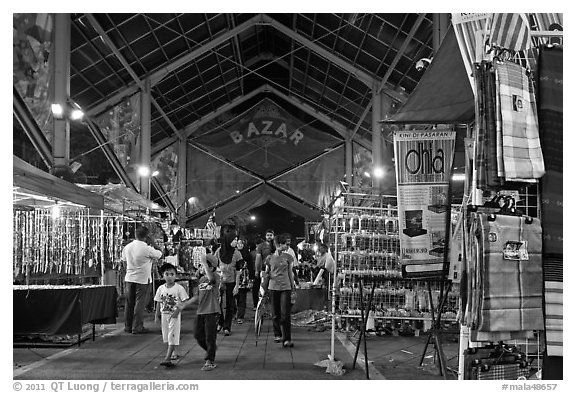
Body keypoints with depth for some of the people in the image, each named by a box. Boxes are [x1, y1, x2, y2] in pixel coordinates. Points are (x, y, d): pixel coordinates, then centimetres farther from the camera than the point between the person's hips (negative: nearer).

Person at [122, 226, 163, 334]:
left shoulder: (127, 247, 1)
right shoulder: (147, 249, -17)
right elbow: (160, 254, -5)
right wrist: (152, 242, -2)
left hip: (129, 278, 6)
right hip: (142, 279, -6)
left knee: (129, 303, 13)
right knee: (140, 304, 1)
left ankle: (128, 326, 20)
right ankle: (137, 328, 4)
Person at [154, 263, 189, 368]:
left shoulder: (179, 288, -10)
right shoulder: (161, 288, 3)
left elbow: (184, 302, -11)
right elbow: (158, 303, 9)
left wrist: (177, 311, -21)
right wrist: (156, 316, 7)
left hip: (174, 315, -5)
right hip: (164, 315, 5)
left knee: (173, 336, -9)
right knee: (167, 336, 15)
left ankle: (167, 358, -13)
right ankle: (174, 352, 33)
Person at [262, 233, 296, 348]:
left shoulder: (288, 257, 4)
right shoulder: (270, 258, 3)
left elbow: (290, 273, 11)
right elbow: (266, 273, 11)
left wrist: (293, 287, 10)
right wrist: (265, 287, 3)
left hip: (285, 288, -1)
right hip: (273, 287, 1)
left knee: (285, 314, -8)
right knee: (275, 314, 8)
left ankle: (287, 339, -8)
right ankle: (277, 335, 27)